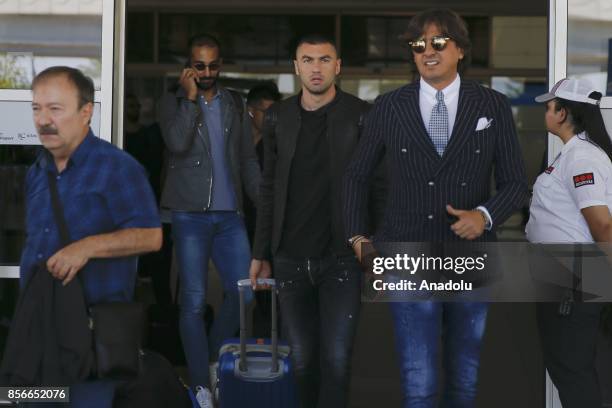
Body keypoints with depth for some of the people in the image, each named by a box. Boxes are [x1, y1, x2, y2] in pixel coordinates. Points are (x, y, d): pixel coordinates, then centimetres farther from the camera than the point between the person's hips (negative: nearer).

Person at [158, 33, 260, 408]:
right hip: (191, 215, -3)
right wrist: (190, 98, -12)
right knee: (194, 301, -2)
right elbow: (177, 143, -16)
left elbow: (248, 160, 12)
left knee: (242, 292, -2)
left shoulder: (235, 105, 12)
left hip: (230, 215, 3)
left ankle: (214, 360, 20)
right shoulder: (174, 103, 3)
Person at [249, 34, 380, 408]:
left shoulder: (362, 116, -5)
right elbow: (270, 189, 11)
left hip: (342, 258, -3)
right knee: (302, 359, 7)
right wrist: (261, 254, 10)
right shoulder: (278, 118, 5)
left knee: (336, 358, -8)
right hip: (291, 260, 3)